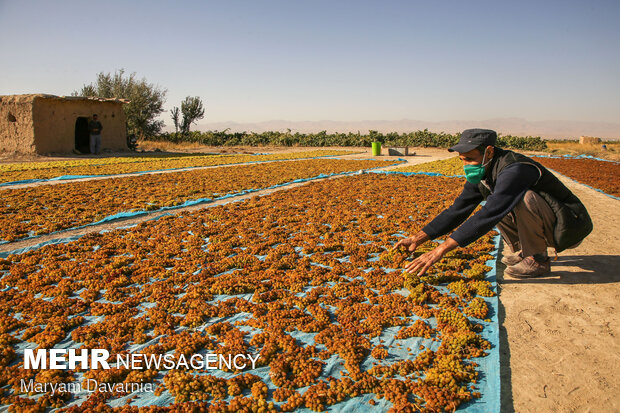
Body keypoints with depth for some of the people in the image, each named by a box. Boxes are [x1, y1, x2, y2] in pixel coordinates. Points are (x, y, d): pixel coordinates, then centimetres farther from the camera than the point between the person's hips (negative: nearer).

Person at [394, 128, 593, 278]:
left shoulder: (514, 170, -31)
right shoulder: (482, 174, -3)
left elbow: (488, 216, -40)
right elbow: (457, 210, -2)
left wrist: (441, 249, -43)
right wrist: (419, 238, -11)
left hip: (569, 227, -8)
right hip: (547, 227, 8)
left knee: (525, 197, -33)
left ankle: (537, 260, -14)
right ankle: (523, 250, 7)